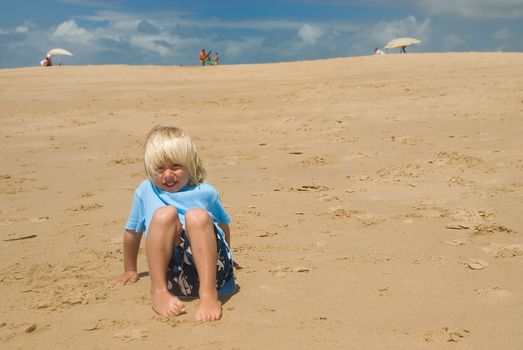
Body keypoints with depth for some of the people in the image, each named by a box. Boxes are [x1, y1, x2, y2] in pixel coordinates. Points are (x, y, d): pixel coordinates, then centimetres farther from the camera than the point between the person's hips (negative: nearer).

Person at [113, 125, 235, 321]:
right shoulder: (146, 191, 16)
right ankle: (158, 291, -23)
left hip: (212, 271, 0)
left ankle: (209, 294, -32)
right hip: (172, 276, 0)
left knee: (197, 216, -26)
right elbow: (132, 232, 29)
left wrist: (221, 257, 39)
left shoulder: (206, 193, 15)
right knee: (165, 213, -23)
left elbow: (223, 226, 31)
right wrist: (130, 271, 37)